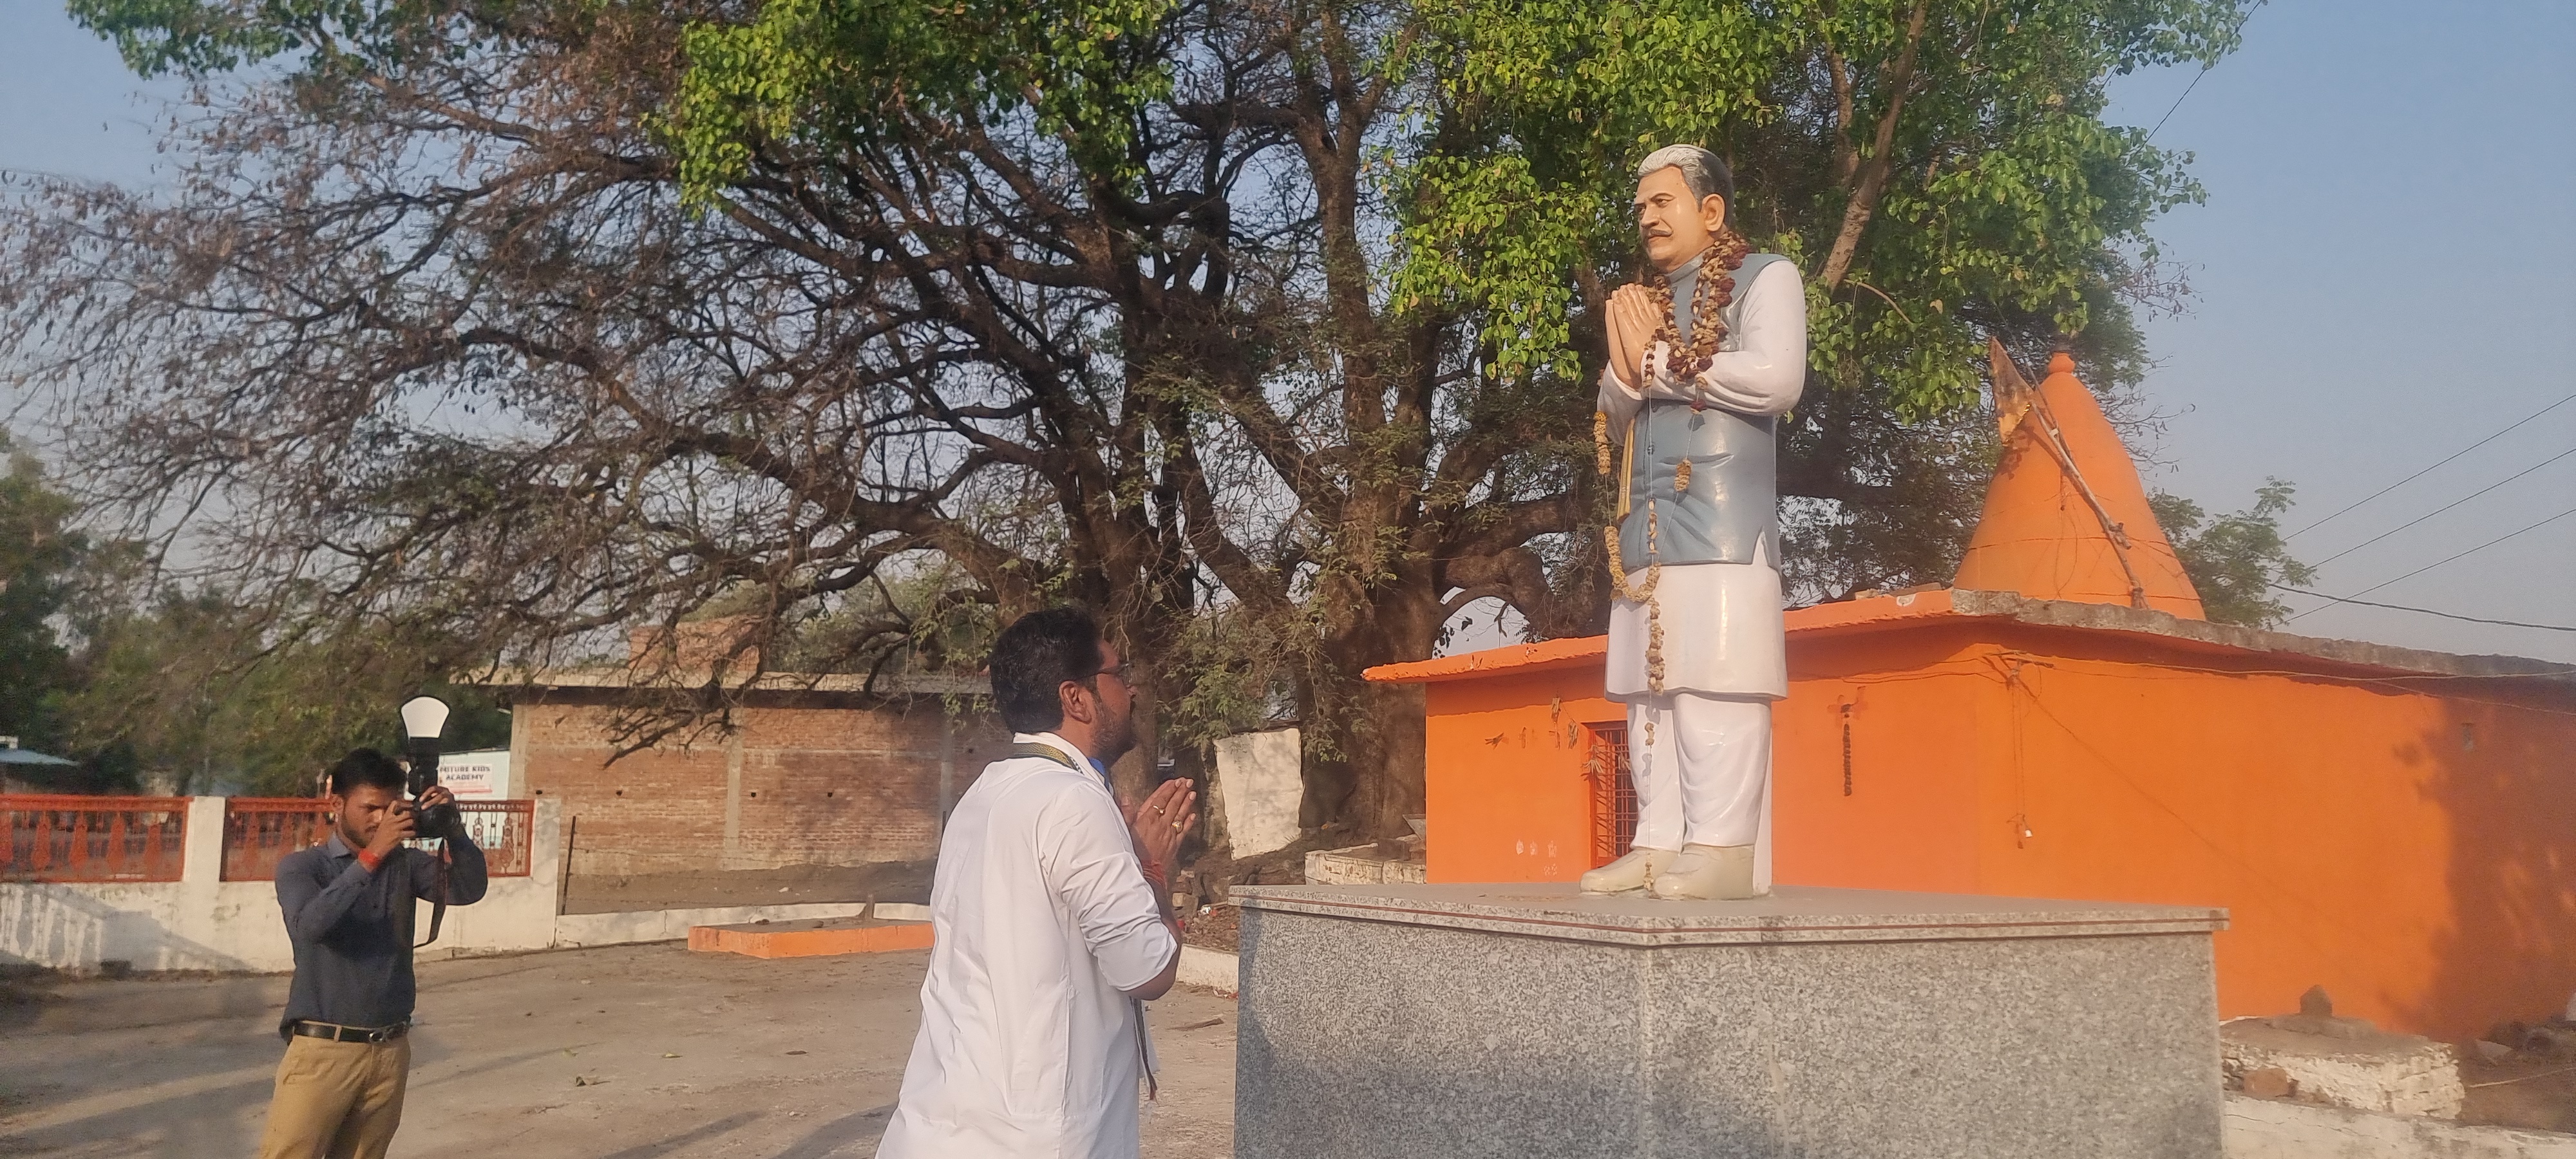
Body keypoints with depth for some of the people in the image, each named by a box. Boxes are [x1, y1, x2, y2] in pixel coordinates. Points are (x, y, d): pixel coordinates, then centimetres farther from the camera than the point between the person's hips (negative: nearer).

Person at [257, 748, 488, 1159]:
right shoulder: (301, 866, -1)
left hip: (390, 1052, 4)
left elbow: (469, 889, -5)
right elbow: (311, 924, -20)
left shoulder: (405, 863, 8)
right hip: (324, 1050, -3)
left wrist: (453, 829, -19)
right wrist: (371, 856, -25)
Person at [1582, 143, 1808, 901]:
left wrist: (1658, 363, -4)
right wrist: (1625, 370, -1)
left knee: (1715, 683, -11)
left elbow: (1776, 380, -11)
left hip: (1722, 519, -7)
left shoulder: (1765, 277, 6)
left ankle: (1726, 849, -10)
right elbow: (1613, 423, 21)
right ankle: (1660, 842, 7)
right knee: (1650, 685, 3)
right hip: (1647, 524, 7)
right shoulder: (1643, 302, 24)